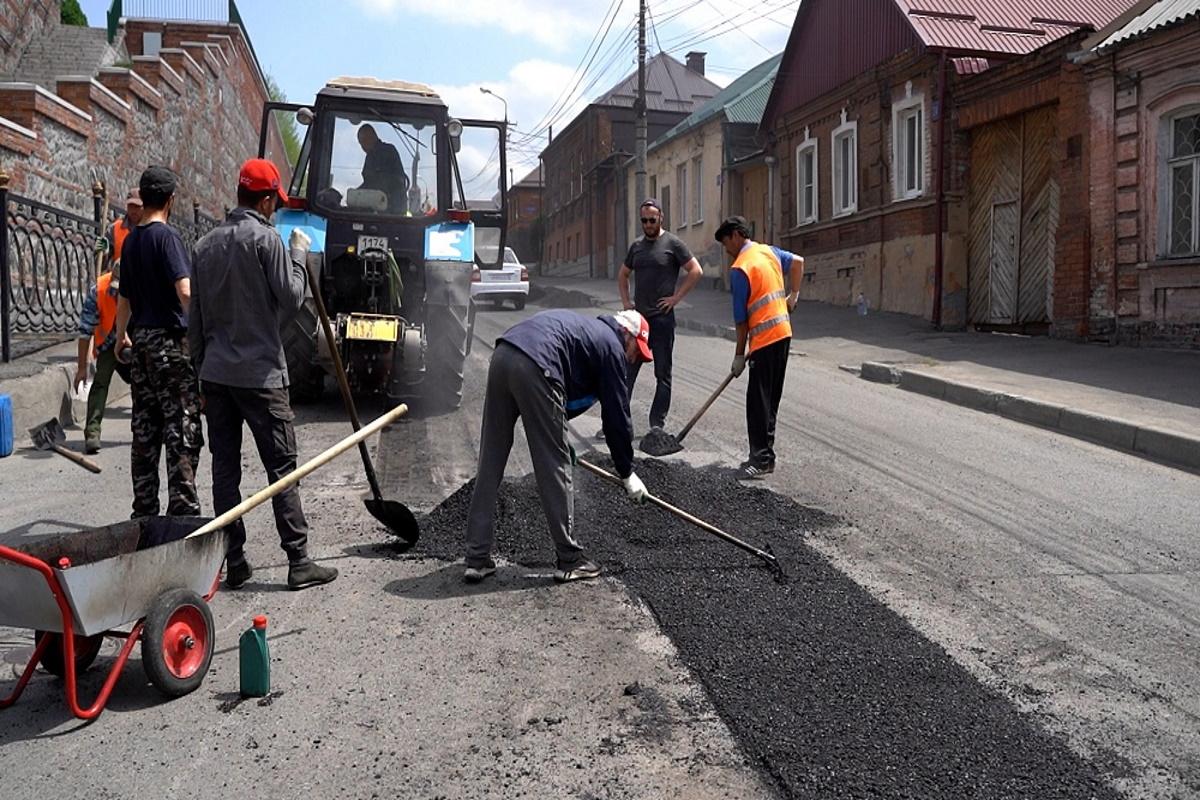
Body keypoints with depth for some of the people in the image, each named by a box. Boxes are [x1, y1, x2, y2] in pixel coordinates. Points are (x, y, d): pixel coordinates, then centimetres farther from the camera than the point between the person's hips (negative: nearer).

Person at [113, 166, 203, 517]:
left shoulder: (130, 240, 14)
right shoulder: (167, 236, -10)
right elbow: (185, 291, -23)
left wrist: (121, 338, 34)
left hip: (141, 341, 8)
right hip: (170, 341, -8)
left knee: (144, 430, 12)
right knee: (182, 429, -5)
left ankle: (144, 509, 19)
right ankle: (182, 508, -6)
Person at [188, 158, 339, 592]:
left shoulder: (206, 244, 13)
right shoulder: (266, 238, -9)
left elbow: (196, 317, 15)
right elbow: (291, 298, -9)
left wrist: (202, 370, 21)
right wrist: (298, 253, 4)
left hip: (215, 374, 7)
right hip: (259, 373, -6)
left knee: (225, 469, 9)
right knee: (282, 467, -1)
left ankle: (234, 562, 14)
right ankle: (299, 562, 2)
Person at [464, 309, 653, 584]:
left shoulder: (587, 327, 34)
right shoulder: (612, 347, 11)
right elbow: (617, 417, 12)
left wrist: (563, 445, 45)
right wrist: (627, 473, 23)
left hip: (501, 356, 8)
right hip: (535, 368, -8)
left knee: (490, 462, 12)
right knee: (554, 467, 4)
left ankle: (477, 559, 17)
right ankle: (570, 560, 14)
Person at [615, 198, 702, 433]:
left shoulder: (672, 243, -2)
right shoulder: (636, 246, 13)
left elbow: (696, 271, -5)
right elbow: (623, 275, 25)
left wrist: (676, 297, -9)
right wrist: (625, 301, 12)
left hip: (662, 318, -5)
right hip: (637, 317, 5)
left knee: (663, 374, 3)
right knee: (627, 370, 5)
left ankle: (658, 424, 9)